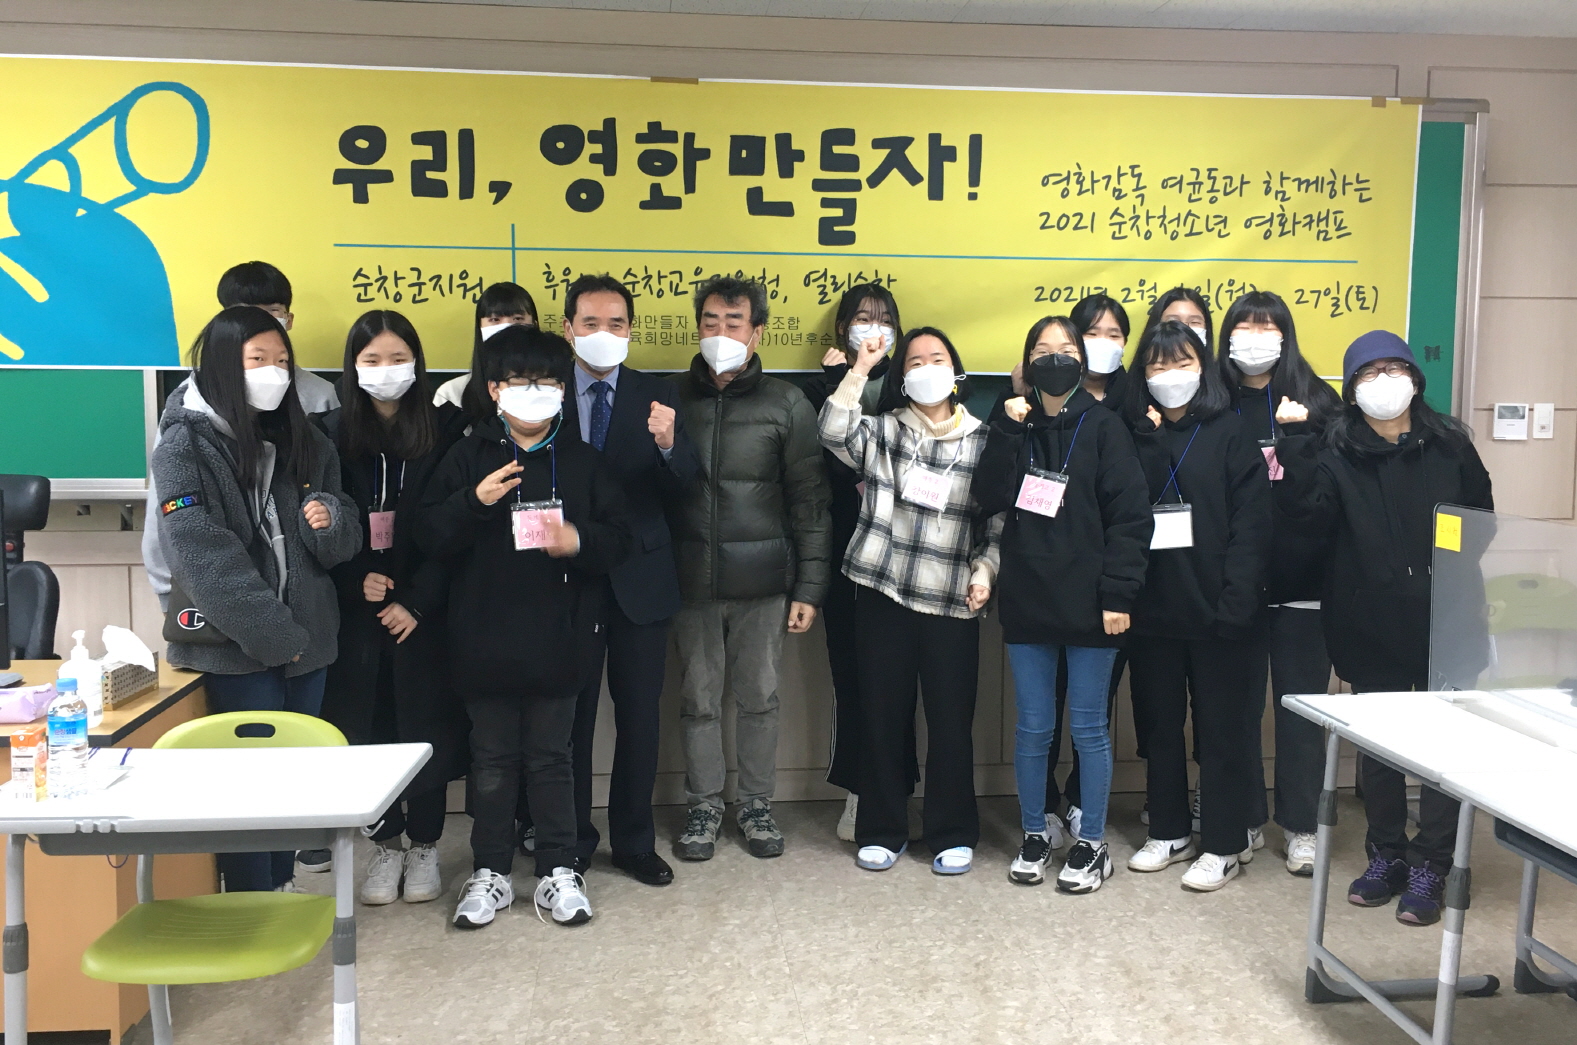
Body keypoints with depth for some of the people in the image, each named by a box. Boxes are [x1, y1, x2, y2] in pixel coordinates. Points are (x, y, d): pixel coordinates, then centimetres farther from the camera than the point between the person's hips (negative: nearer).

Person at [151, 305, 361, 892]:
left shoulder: (306, 444, 10)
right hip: (236, 646, -5)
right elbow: (204, 557, -16)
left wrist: (330, 519, -13)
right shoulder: (185, 445, -8)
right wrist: (273, 635, -18)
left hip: (307, 640, 5)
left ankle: (282, 885, 26)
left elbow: (343, 544, 11)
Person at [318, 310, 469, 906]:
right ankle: (385, 845, 23)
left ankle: (424, 846, 20)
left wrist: (416, 601, -12)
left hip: (424, 611, -2)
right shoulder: (334, 435, 4)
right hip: (358, 611, 2)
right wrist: (357, 580, -11)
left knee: (426, 728, 4)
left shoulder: (443, 430, -2)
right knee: (368, 728, 7)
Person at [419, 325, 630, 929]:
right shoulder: (469, 457, 2)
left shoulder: (583, 462, 4)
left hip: (557, 643, 0)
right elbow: (430, 537, -4)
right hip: (485, 644, 0)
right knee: (492, 761, 11)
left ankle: (557, 871, 22)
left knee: (551, 758, 10)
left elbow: (617, 539, 2)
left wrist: (579, 541, -18)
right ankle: (489, 872, 25)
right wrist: (473, 502, -20)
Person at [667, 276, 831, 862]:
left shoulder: (785, 404, 1)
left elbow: (809, 500, 0)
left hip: (763, 580, -1)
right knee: (699, 698, 9)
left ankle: (757, 805, 26)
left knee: (759, 698, 8)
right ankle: (703, 807, 25)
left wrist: (809, 586, -3)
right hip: (691, 578, 1)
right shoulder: (671, 397, 5)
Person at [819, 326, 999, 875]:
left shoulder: (982, 441, 6)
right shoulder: (882, 430, 7)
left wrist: (984, 571, -9)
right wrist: (860, 369, -14)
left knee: (951, 720, 3)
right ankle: (882, 830, 23)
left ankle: (953, 834, 20)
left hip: (953, 603, 0)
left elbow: (998, 524, 6)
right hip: (883, 593, 1)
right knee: (882, 715, 7)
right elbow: (833, 433, -13)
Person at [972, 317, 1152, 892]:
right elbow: (990, 498, -5)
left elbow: (1130, 516, -7)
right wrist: (1007, 429, -12)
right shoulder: (1015, 426, 8)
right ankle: (1035, 833, 26)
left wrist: (1117, 594, -13)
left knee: (1088, 727, 6)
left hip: (1087, 604, -3)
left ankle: (1091, 843, 20)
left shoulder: (1103, 427, -1)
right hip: (1027, 603, 3)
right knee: (1032, 727, 11)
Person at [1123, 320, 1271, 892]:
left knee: (1220, 727, 5)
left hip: (1216, 609, -3)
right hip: (1152, 608, 4)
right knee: (1158, 724, 13)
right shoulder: (1134, 435, 9)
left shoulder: (1229, 432, -1)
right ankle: (1169, 832, 27)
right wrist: (1149, 436, -7)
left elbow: (1251, 522, -8)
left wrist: (1236, 600, -15)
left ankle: (1223, 844, 16)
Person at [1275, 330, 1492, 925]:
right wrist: (1294, 446, -26)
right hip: (1370, 625, 1)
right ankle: (1386, 855, 26)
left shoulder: (1450, 446, 2)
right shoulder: (1336, 452, 0)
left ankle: (1429, 866, 15)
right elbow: (1312, 511, -17)